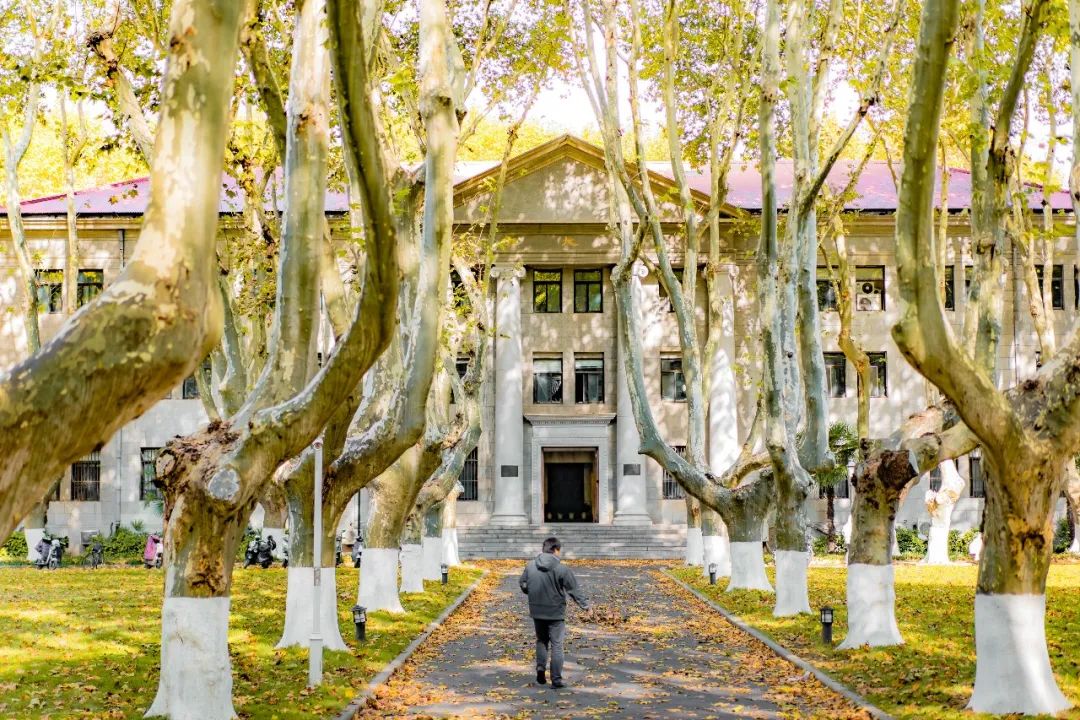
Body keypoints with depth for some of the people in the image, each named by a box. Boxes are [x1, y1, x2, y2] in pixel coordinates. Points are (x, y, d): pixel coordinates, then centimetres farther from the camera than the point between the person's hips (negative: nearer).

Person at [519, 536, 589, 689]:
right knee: (556, 645, 4)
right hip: (556, 613, -4)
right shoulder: (562, 569, -15)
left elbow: (523, 584, 9)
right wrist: (585, 604, 3)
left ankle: (540, 666, 4)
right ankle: (556, 679, 4)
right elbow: (574, 590, -10)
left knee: (541, 640, 23)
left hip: (537, 612, 4)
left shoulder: (530, 566, -1)